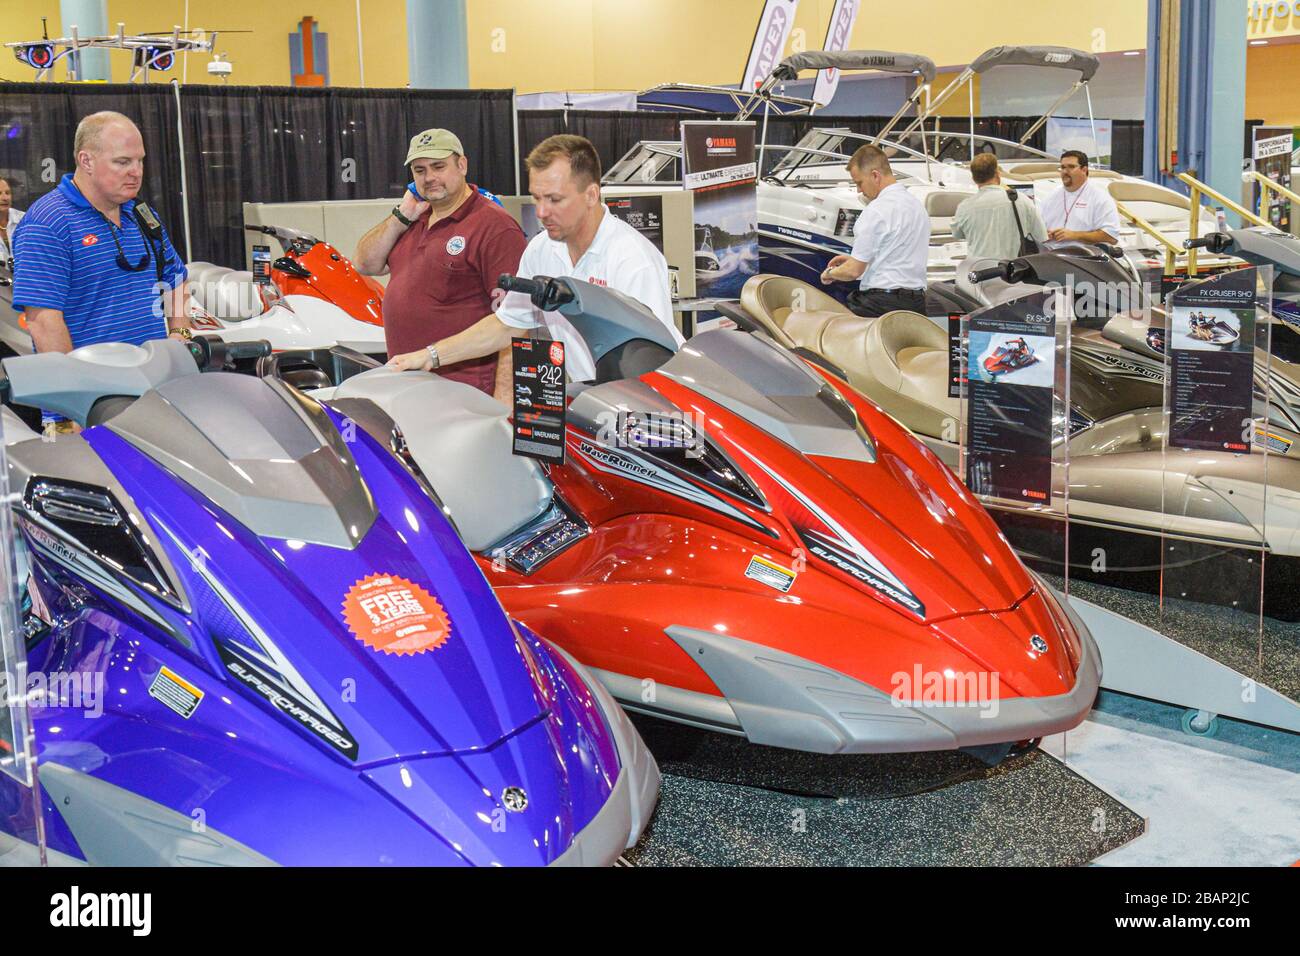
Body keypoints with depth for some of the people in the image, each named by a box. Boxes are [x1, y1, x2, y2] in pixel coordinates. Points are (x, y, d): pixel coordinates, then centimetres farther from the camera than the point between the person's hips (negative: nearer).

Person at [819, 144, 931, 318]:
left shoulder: (876, 211, -11)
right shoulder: (917, 204, 15)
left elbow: (854, 271, -10)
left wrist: (829, 273, 10)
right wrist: (855, 258, 28)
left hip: (881, 304, -8)